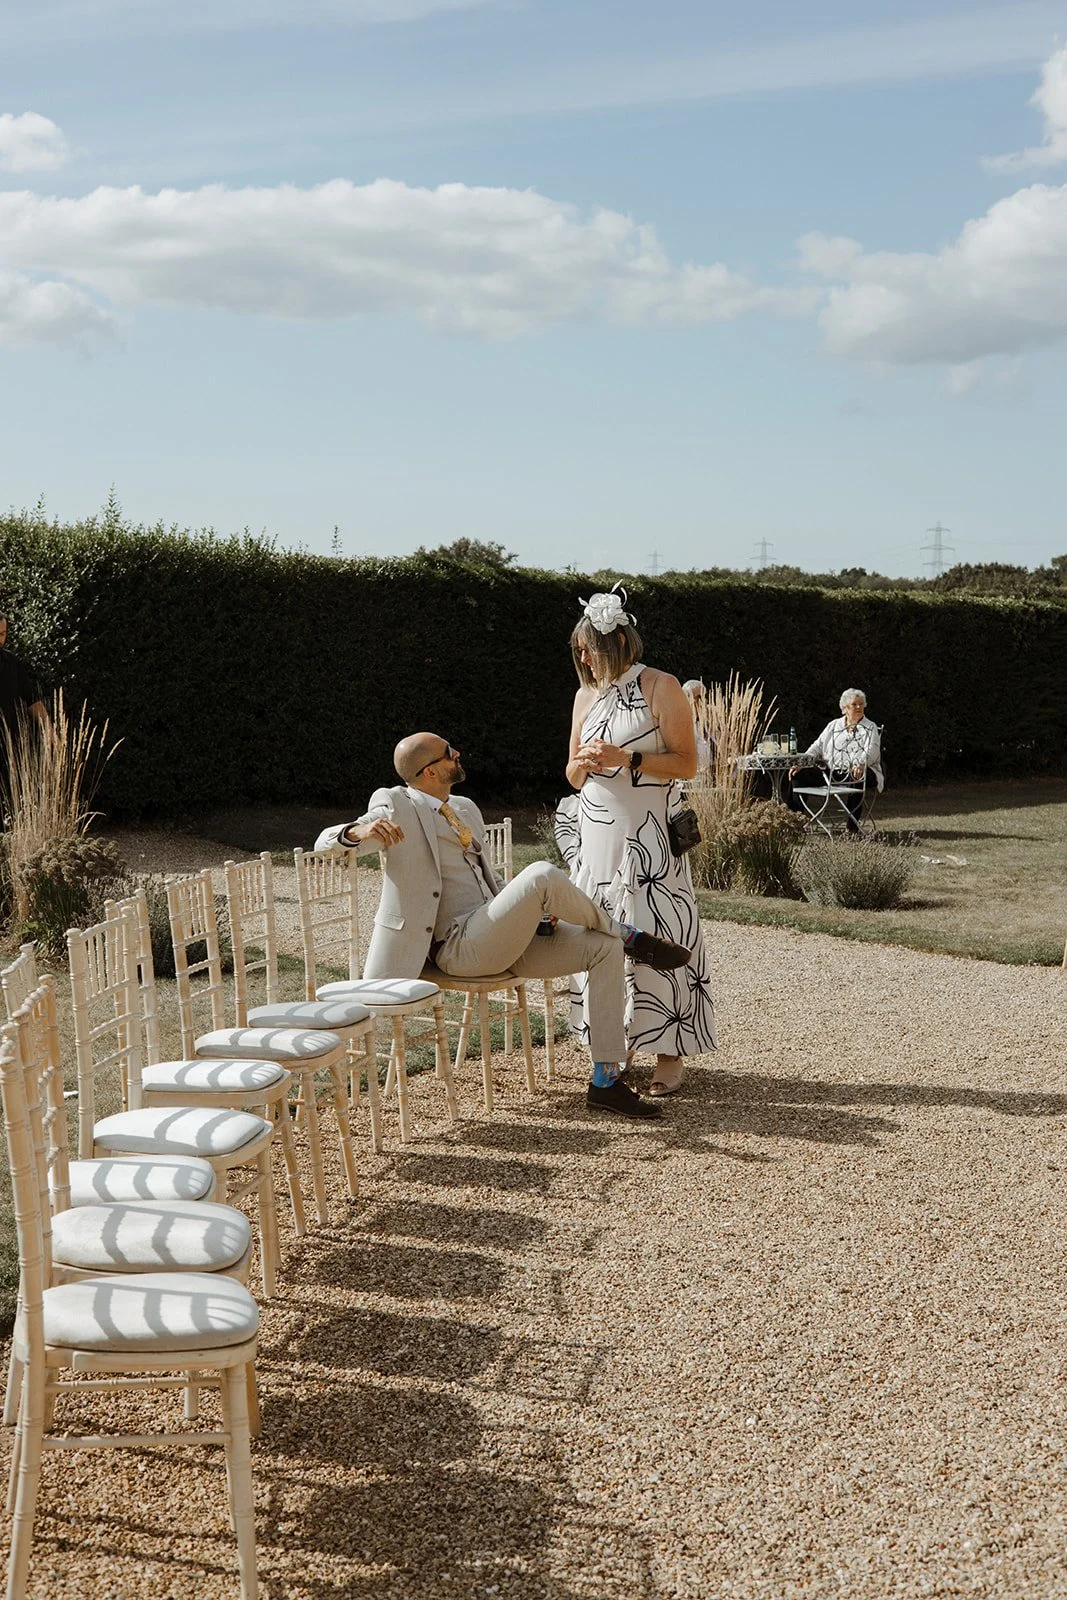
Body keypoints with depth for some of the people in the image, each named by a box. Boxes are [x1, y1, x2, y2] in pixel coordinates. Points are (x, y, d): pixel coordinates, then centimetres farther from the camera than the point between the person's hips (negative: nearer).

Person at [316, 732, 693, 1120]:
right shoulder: (397, 806, -1)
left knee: (605, 948, -10)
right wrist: (360, 831, -34)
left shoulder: (466, 810, 21)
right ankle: (630, 937, -5)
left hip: (503, 939, 8)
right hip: (459, 947, -8)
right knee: (543, 876, -31)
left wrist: (532, 909, 5)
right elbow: (325, 844, -9)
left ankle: (606, 1081, -8)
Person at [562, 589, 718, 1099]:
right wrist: (583, 764, -5)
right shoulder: (586, 695, 14)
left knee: (656, 938, -6)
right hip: (595, 835, 6)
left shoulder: (661, 688, -3)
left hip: (648, 836, -5)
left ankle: (671, 1054, 0)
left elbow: (687, 764, -7)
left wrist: (628, 759, -17)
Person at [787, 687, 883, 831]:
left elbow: (871, 751, -11)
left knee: (857, 778, -41)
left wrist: (860, 764, -34)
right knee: (798, 775, -12)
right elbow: (817, 747, 15)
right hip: (829, 770, 5)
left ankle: (852, 826, -35)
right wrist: (801, 764, -2)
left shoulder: (870, 728, 7)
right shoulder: (833, 725, 19)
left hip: (854, 773, -4)